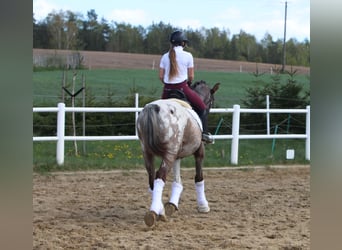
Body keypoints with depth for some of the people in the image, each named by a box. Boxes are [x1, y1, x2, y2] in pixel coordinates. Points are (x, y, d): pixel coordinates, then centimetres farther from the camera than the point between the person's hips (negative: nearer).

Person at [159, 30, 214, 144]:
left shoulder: (165, 56, 5)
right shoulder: (187, 55, -4)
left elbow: (161, 76, 4)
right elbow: (191, 76, -1)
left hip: (167, 90, 3)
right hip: (182, 88, -3)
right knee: (202, 108, 12)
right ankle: (204, 133, 4)